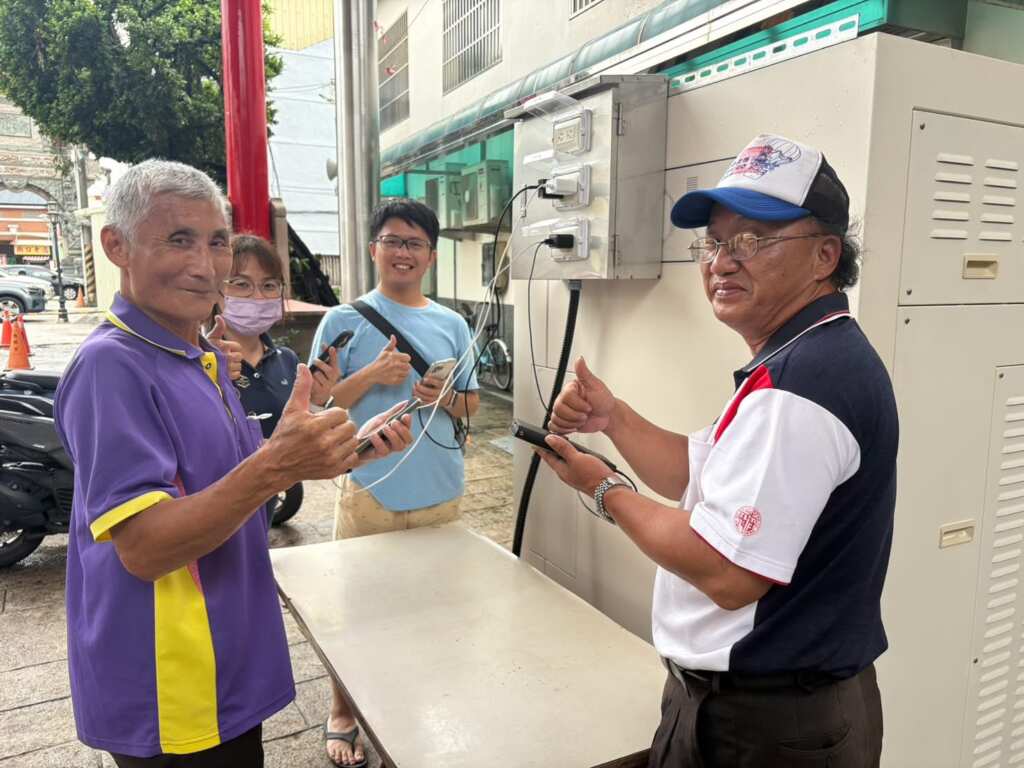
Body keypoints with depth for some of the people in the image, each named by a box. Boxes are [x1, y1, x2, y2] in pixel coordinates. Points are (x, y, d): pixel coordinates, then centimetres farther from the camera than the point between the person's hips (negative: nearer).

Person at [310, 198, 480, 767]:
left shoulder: (452, 325, 6)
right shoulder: (345, 321, -4)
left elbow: (472, 405, 11)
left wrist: (447, 397, -11)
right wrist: (372, 375, -19)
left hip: (441, 492, 3)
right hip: (370, 491, -3)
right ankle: (343, 716, 30)